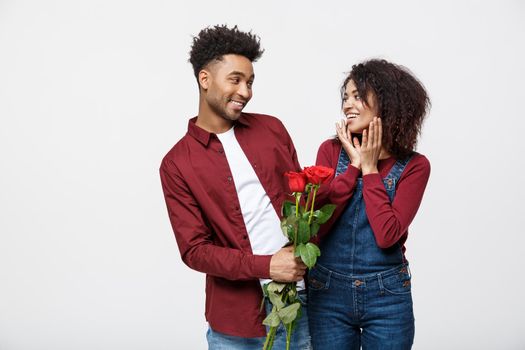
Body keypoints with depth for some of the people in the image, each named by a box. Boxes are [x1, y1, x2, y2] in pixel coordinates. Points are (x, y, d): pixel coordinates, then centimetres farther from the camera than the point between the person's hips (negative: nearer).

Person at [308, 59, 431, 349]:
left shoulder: (413, 165, -6)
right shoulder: (331, 150, -1)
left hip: (387, 295, -1)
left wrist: (370, 169, -11)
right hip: (328, 291, 2)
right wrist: (354, 165, -11)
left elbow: (387, 235, -18)